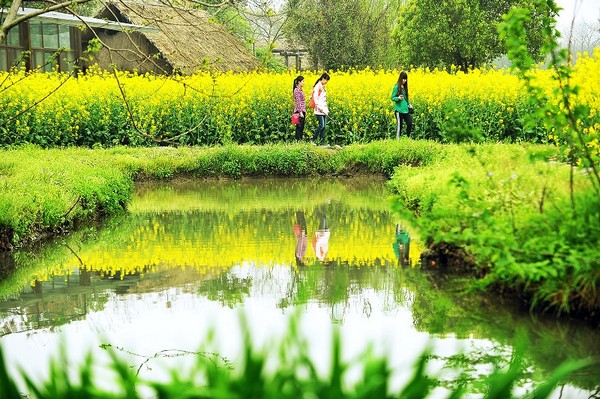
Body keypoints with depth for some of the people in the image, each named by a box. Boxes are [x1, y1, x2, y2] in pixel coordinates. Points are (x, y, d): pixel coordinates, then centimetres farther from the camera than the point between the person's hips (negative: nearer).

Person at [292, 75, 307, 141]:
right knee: (299, 127, -8)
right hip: (299, 111, -10)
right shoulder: (297, 90, -13)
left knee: (301, 128, 8)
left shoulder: (300, 90, 16)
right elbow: (298, 102, -18)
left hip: (302, 111, 10)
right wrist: (300, 112, -21)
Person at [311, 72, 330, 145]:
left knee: (323, 126, 5)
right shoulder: (317, 86, -10)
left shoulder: (323, 87, 16)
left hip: (323, 110, 9)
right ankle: (314, 139, -7)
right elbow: (315, 98, -16)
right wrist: (320, 108, -20)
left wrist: (326, 109, 14)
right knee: (321, 125, -15)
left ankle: (322, 141, 6)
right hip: (319, 110, -9)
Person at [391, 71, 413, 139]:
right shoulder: (397, 87, -7)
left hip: (406, 109, 6)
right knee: (399, 125, -4)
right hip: (399, 110, -6)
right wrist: (398, 98, -26)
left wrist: (409, 104, 6)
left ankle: (408, 138, 14)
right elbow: (393, 98, -7)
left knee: (410, 123, 1)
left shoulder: (405, 87, 12)